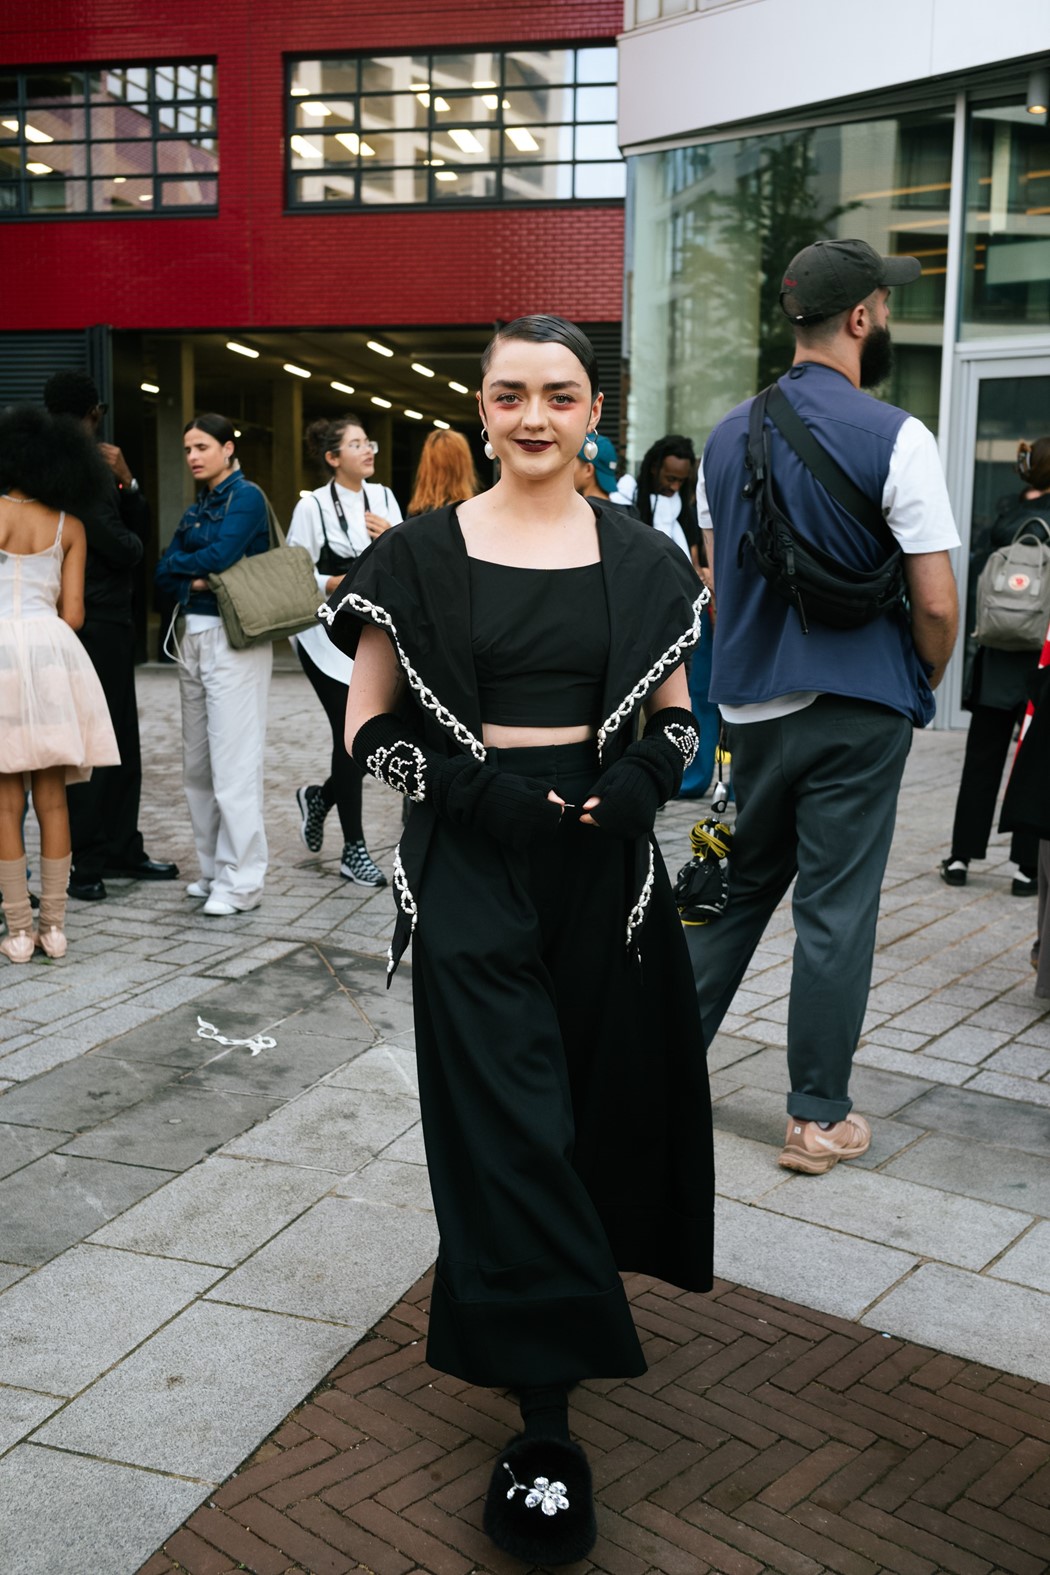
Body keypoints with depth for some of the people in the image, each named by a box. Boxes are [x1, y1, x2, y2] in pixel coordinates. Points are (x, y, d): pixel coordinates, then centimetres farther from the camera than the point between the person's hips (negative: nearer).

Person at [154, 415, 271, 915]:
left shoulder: (246, 497, -4)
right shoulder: (195, 509, 18)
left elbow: (220, 556, -17)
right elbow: (164, 572, 9)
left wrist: (177, 562, 1)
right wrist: (192, 579, -11)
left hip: (233, 637, -8)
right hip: (191, 635, 8)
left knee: (233, 760, -8)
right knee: (197, 761, 9)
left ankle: (241, 881, -5)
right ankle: (214, 868, 17)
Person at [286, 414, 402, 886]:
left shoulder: (383, 498, 9)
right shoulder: (312, 506, -4)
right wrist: (332, 583, -21)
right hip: (327, 636, -5)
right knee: (351, 736, -4)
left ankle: (320, 797, 33)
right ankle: (354, 849, 9)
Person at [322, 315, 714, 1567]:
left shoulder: (641, 561, 6)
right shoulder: (421, 556, -1)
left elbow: (677, 721, 12)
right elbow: (368, 725, 0)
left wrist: (632, 787, -9)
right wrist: (481, 791, -14)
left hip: (605, 860, 3)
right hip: (472, 864, -3)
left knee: (597, 1094, 13)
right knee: (509, 1119, -6)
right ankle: (545, 1425, 3)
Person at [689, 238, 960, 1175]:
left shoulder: (730, 435, 7)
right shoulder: (895, 438, -11)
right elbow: (935, 601, -12)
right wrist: (926, 686, 6)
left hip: (749, 704, 5)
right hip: (857, 709, -5)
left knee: (738, 888, 18)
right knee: (836, 911, 3)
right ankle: (820, 1119, 14)